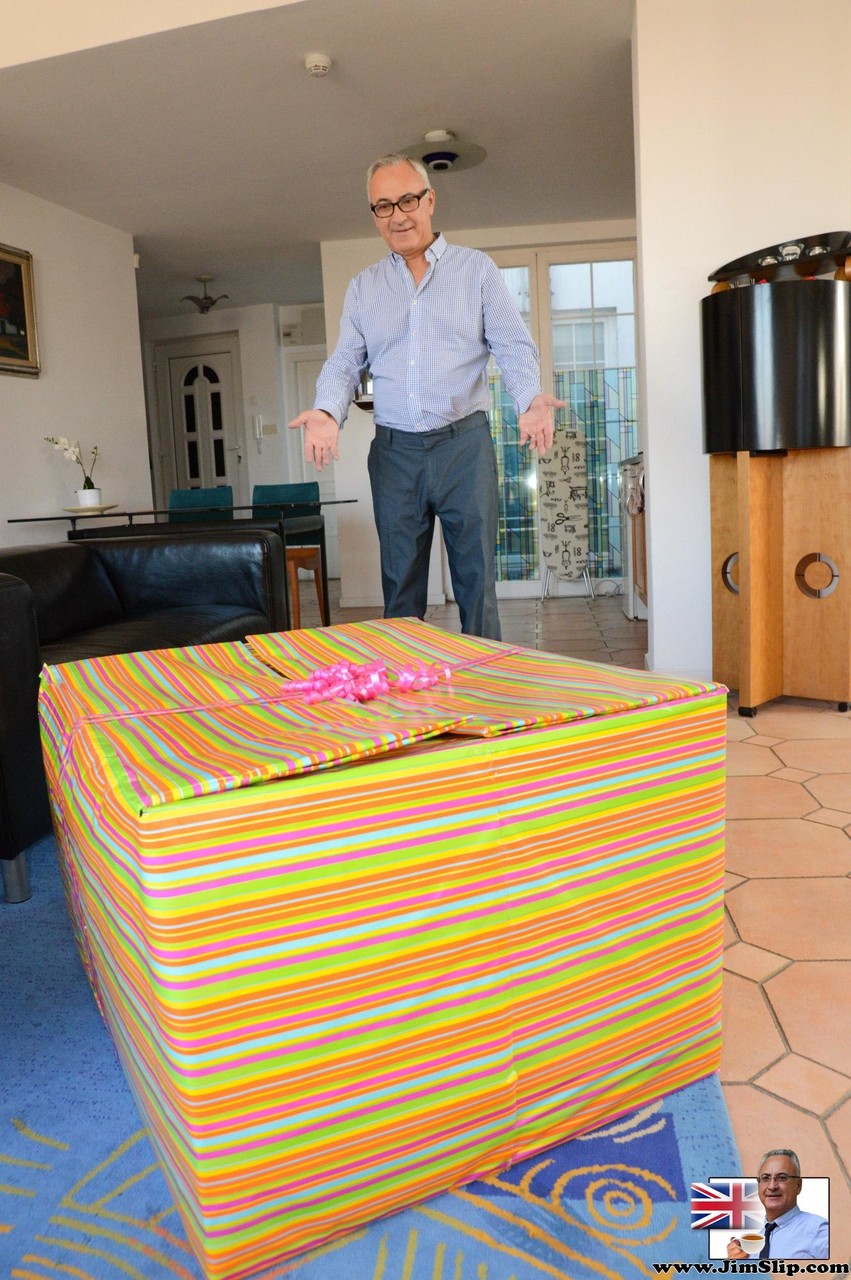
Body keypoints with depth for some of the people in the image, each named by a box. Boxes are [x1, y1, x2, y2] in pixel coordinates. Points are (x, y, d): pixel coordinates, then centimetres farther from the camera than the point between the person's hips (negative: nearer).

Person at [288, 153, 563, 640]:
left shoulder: (477, 268, 7)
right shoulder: (364, 286, 15)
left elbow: (514, 345, 0)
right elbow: (345, 362, 9)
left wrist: (531, 400, -21)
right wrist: (329, 412, -13)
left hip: (464, 443, -2)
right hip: (394, 451, 3)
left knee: (476, 579, 0)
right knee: (400, 585, 7)